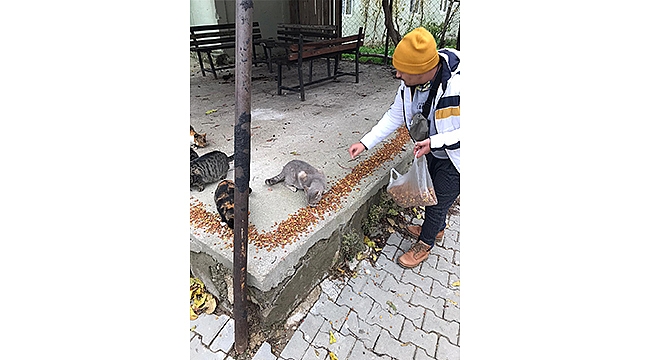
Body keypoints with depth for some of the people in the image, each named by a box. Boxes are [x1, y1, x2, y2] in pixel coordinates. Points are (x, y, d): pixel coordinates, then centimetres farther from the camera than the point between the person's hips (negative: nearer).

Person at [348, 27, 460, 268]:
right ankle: (437, 229, 54)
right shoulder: (409, 84, -16)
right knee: (432, 192, 24)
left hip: (455, 156, -6)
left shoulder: (457, 84, -38)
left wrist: (434, 141, -35)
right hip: (434, 151, 7)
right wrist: (365, 143, -7)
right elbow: (394, 116, -4)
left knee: (438, 200, 8)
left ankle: (424, 245, 34)